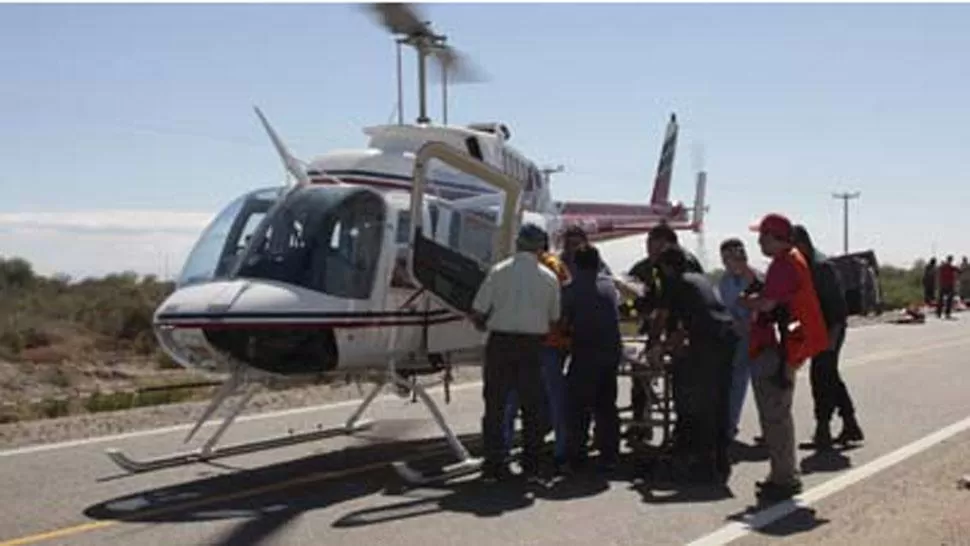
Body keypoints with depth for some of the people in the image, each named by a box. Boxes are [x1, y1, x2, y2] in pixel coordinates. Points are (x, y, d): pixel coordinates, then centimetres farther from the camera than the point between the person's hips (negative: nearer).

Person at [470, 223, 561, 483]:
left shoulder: (499, 271, -3)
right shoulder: (549, 277, 1)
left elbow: (477, 312, -4)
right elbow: (554, 319, 5)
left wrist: (483, 325, 16)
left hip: (500, 343, -1)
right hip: (532, 345, 1)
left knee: (495, 406, 7)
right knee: (531, 406, 10)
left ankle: (493, 464, 7)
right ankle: (531, 466, 13)